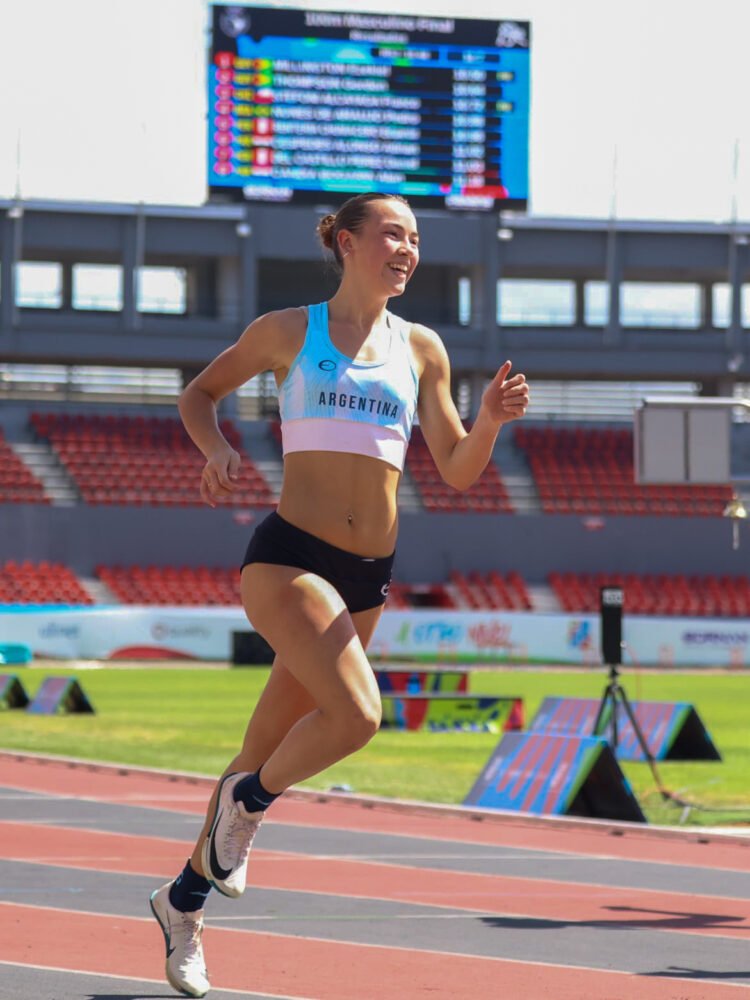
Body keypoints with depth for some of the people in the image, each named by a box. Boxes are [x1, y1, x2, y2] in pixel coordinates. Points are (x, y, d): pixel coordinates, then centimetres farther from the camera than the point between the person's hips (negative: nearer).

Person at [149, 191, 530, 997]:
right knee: (356, 713, -25)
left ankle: (185, 898, 27)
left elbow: (457, 471, 12)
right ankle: (247, 802, 2)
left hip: (366, 576, 4)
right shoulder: (289, 331, 4)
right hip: (288, 558, -4)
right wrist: (216, 450, -4)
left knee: (270, 744, 10)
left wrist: (491, 420, -8)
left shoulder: (421, 350, 12)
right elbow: (198, 394, 17)